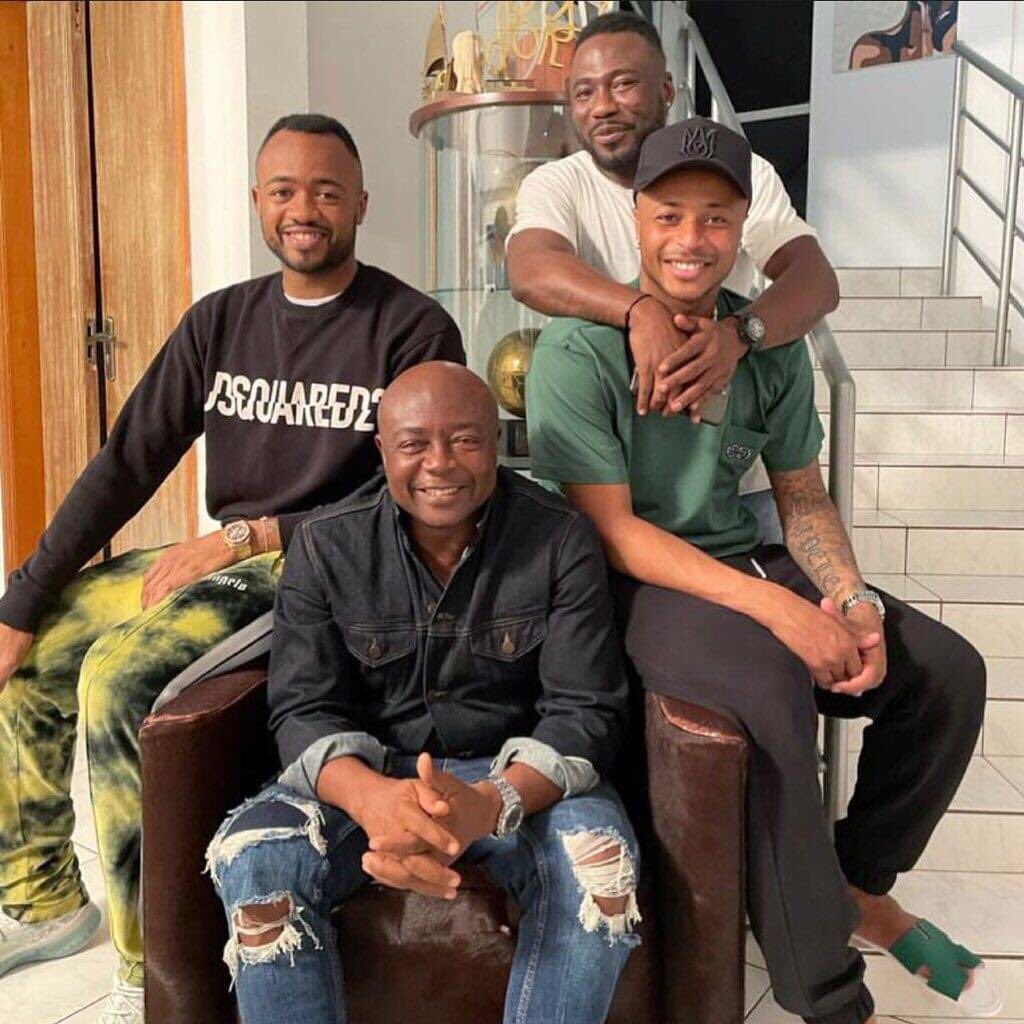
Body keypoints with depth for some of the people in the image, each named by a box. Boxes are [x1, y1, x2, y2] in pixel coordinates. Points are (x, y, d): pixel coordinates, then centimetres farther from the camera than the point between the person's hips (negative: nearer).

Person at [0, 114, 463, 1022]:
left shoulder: (413, 328, -8)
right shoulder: (221, 319, 8)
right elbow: (126, 465, 4)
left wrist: (255, 536, -16)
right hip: (225, 557, 7)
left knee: (118, 674, -26)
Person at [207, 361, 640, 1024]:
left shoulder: (562, 541, -8)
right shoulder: (327, 546, -4)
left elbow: (586, 711, -12)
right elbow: (304, 710, -7)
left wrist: (490, 806, -33)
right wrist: (371, 797, -31)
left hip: (517, 775, 0)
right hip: (364, 770, 1)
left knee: (601, 861, -31)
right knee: (253, 859, -26)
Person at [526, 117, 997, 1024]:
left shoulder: (771, 346, 6)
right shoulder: (579, 353, -12)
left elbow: (801, 494, 11)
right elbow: (612, 530, -17)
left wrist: (847, 595, -9)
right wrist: (774, 607, -24)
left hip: (749, 562, 7)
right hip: (635, 583, -6)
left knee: (949, 671, -2)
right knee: (768, 686, -34)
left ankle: (862, 882, 21)